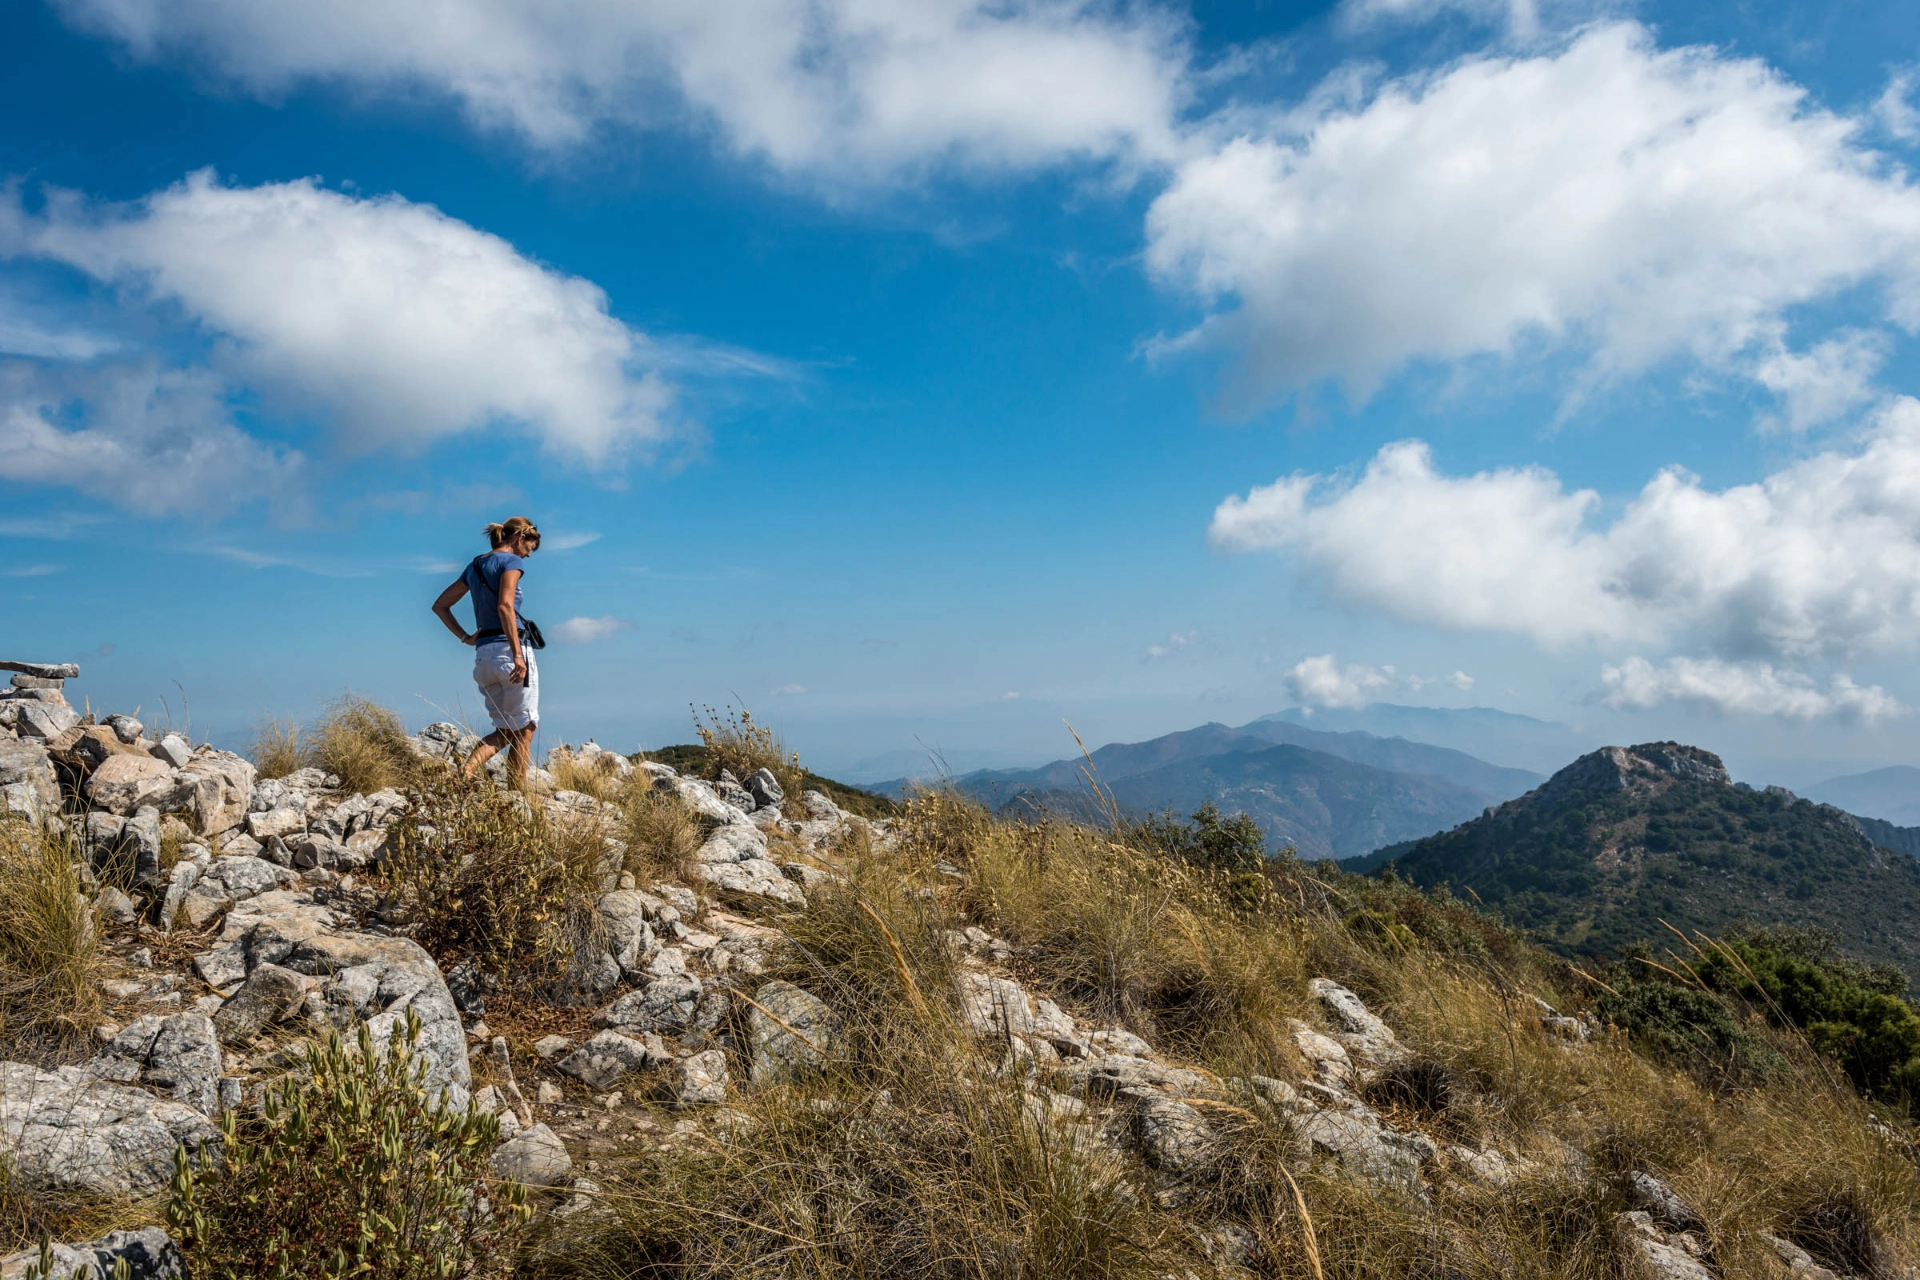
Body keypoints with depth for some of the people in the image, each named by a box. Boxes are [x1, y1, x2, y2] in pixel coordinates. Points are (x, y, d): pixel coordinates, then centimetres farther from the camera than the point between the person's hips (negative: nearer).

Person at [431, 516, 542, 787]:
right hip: (508, 649, -7)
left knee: (505, 732, 13)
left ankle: (466, 770, -11)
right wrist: (518, 655, -22)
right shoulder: (511, 561, -4)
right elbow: (504, 606, -19)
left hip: (483, 654, 7)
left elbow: (440, 606, 21)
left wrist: (465, 637, 15)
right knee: (523, 732, 0)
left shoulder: (475, 567, 19)